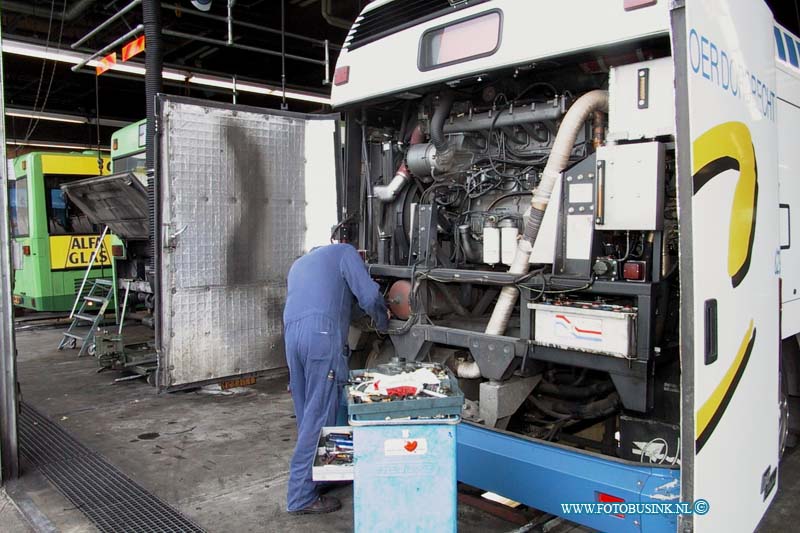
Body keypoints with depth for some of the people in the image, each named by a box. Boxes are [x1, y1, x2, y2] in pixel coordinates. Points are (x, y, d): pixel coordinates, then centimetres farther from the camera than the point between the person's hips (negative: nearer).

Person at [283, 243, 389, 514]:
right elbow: (369, 296, 3)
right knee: (319, 415, -4)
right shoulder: (345, 252, 13)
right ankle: (302, 496, -1)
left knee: (306, 413, 14)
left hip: (292, 335, 7)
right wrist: (383, 324, 19)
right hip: (323, 336, -7)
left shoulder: (299, 263, 33)